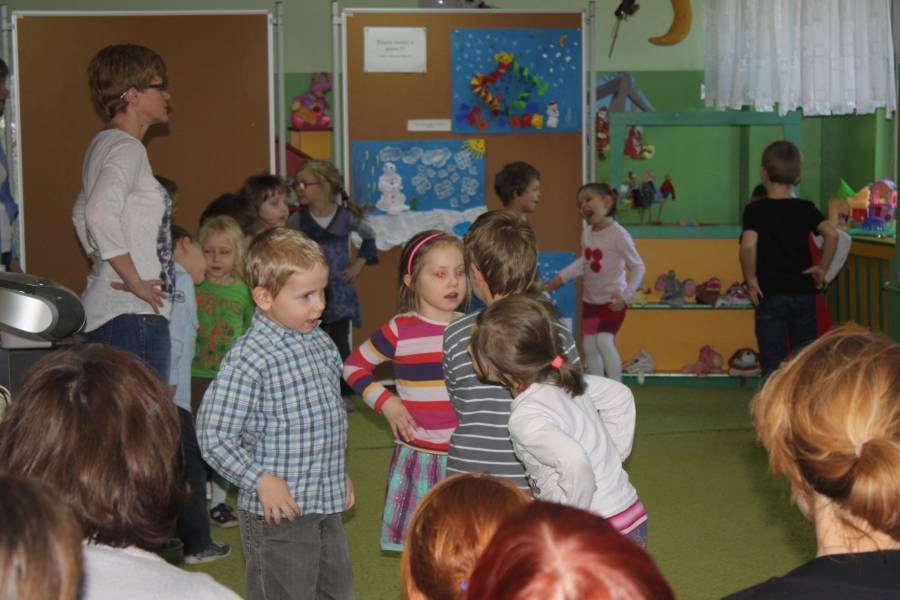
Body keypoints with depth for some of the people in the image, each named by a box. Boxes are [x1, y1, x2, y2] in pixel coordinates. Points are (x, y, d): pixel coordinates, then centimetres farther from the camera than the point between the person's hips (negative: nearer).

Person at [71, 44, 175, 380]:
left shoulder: (103, 144, 18)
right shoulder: (126, 148, -13)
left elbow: (82, 214, 29)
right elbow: (100, 215, -28)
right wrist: (135, 283, -20)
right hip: (132, 315, -10)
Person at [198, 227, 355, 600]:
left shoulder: (322, 345, 7)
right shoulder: (248, 360, -20)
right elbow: (213, 436, -19)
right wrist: (261, 480, -20)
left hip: (327, 507, 8)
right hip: (278, 513, -8)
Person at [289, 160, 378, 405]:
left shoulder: (346, 216, -6)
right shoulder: (298, 219, -6)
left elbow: (369, 236, 11)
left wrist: (358, 264, 4)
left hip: (339, 290, 0)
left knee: (340, 343, 2)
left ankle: (344, 393, 14)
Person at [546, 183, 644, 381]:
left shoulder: (618, 234, -19)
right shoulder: (586, 234, 3)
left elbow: (638, 267, -15)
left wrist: (626, 296, -21)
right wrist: (561, 277, 8)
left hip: (612, 301, -7)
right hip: (590, 301, 8)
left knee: (604, 341, -22)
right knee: (589, 347, 8)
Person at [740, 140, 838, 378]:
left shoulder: (755, 209, -7)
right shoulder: (806, 209, 2)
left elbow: (748, 244, -23)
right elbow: (831, 234, -13)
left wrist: (750, 278, -10)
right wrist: (822, 268, -1)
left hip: (771, 295, -3)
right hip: (804, 293, 3)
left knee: (772, 364, 3)